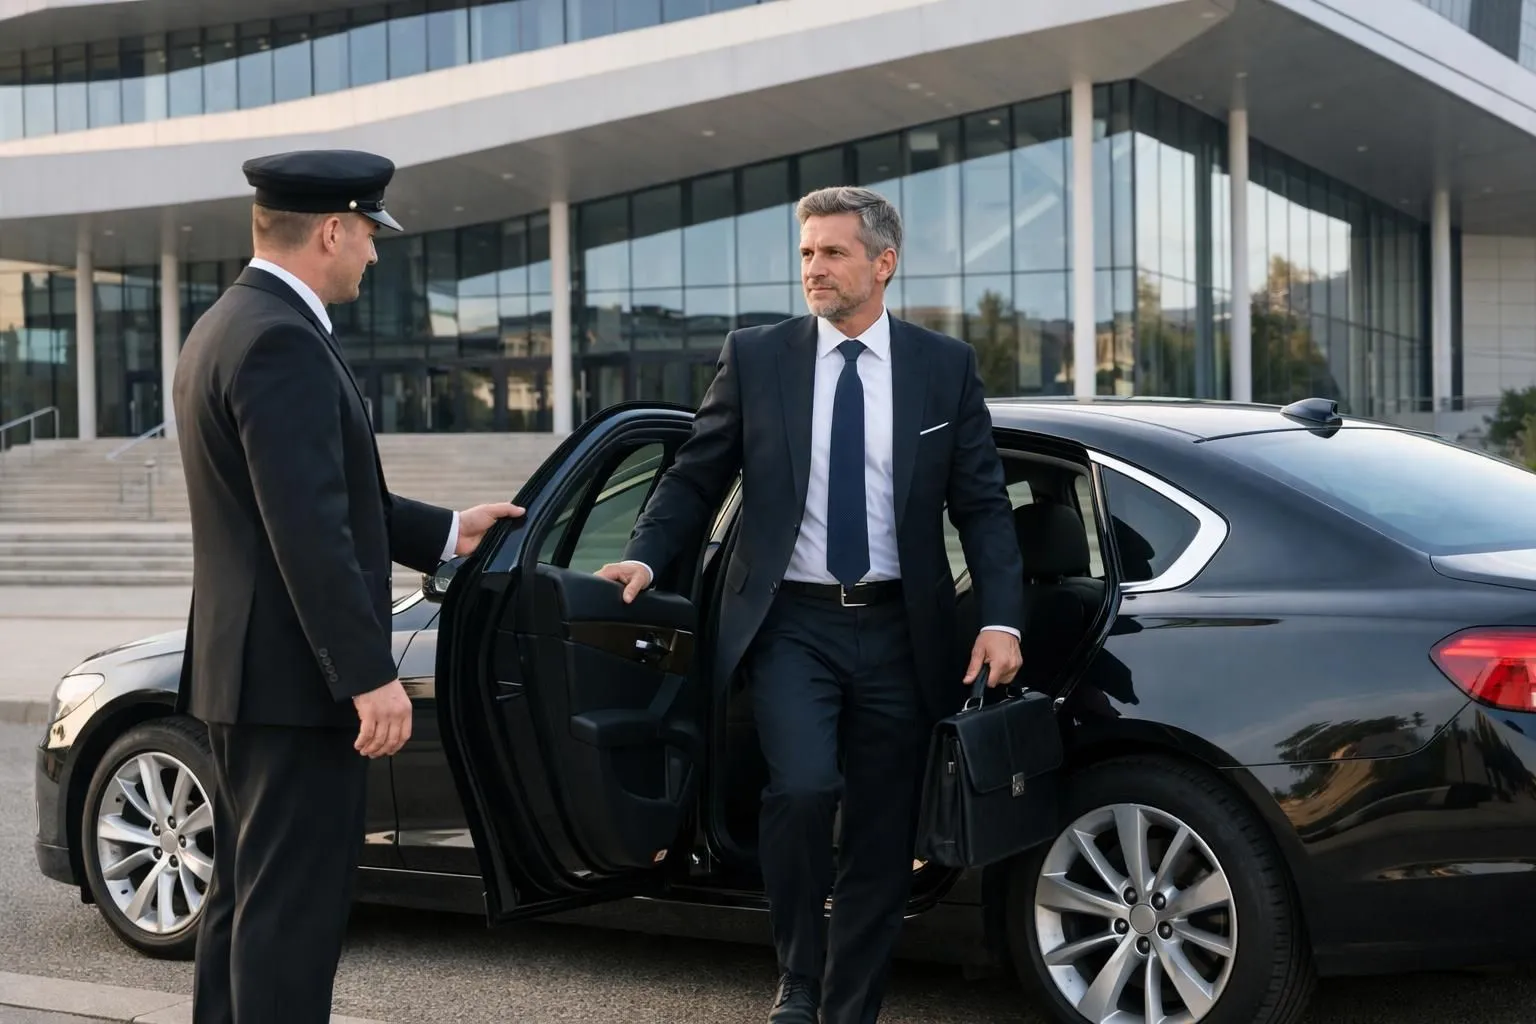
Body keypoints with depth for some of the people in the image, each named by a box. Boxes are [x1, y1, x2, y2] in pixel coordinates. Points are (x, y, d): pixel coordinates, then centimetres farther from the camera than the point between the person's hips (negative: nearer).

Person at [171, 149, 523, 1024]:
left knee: (247, 898, 16)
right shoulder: (284, 342, -18)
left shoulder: (229, 327, 15)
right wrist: (370, 675, -22)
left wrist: (444, 532, 24)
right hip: (296, 676, -11)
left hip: (245, 669, 11)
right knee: (295, 906, -5)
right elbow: (309, 529, -24)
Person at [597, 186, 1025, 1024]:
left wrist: (1001, 618, -7)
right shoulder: (755, 358, 4)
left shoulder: (945, 365, 5)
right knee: (802, 786, -22)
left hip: (896, 632, 2)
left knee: (881, 836, 6)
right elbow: (696, 478, 7)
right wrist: (645, 557, -9)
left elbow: (982, 504, 4)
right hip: (791, 624, -1)